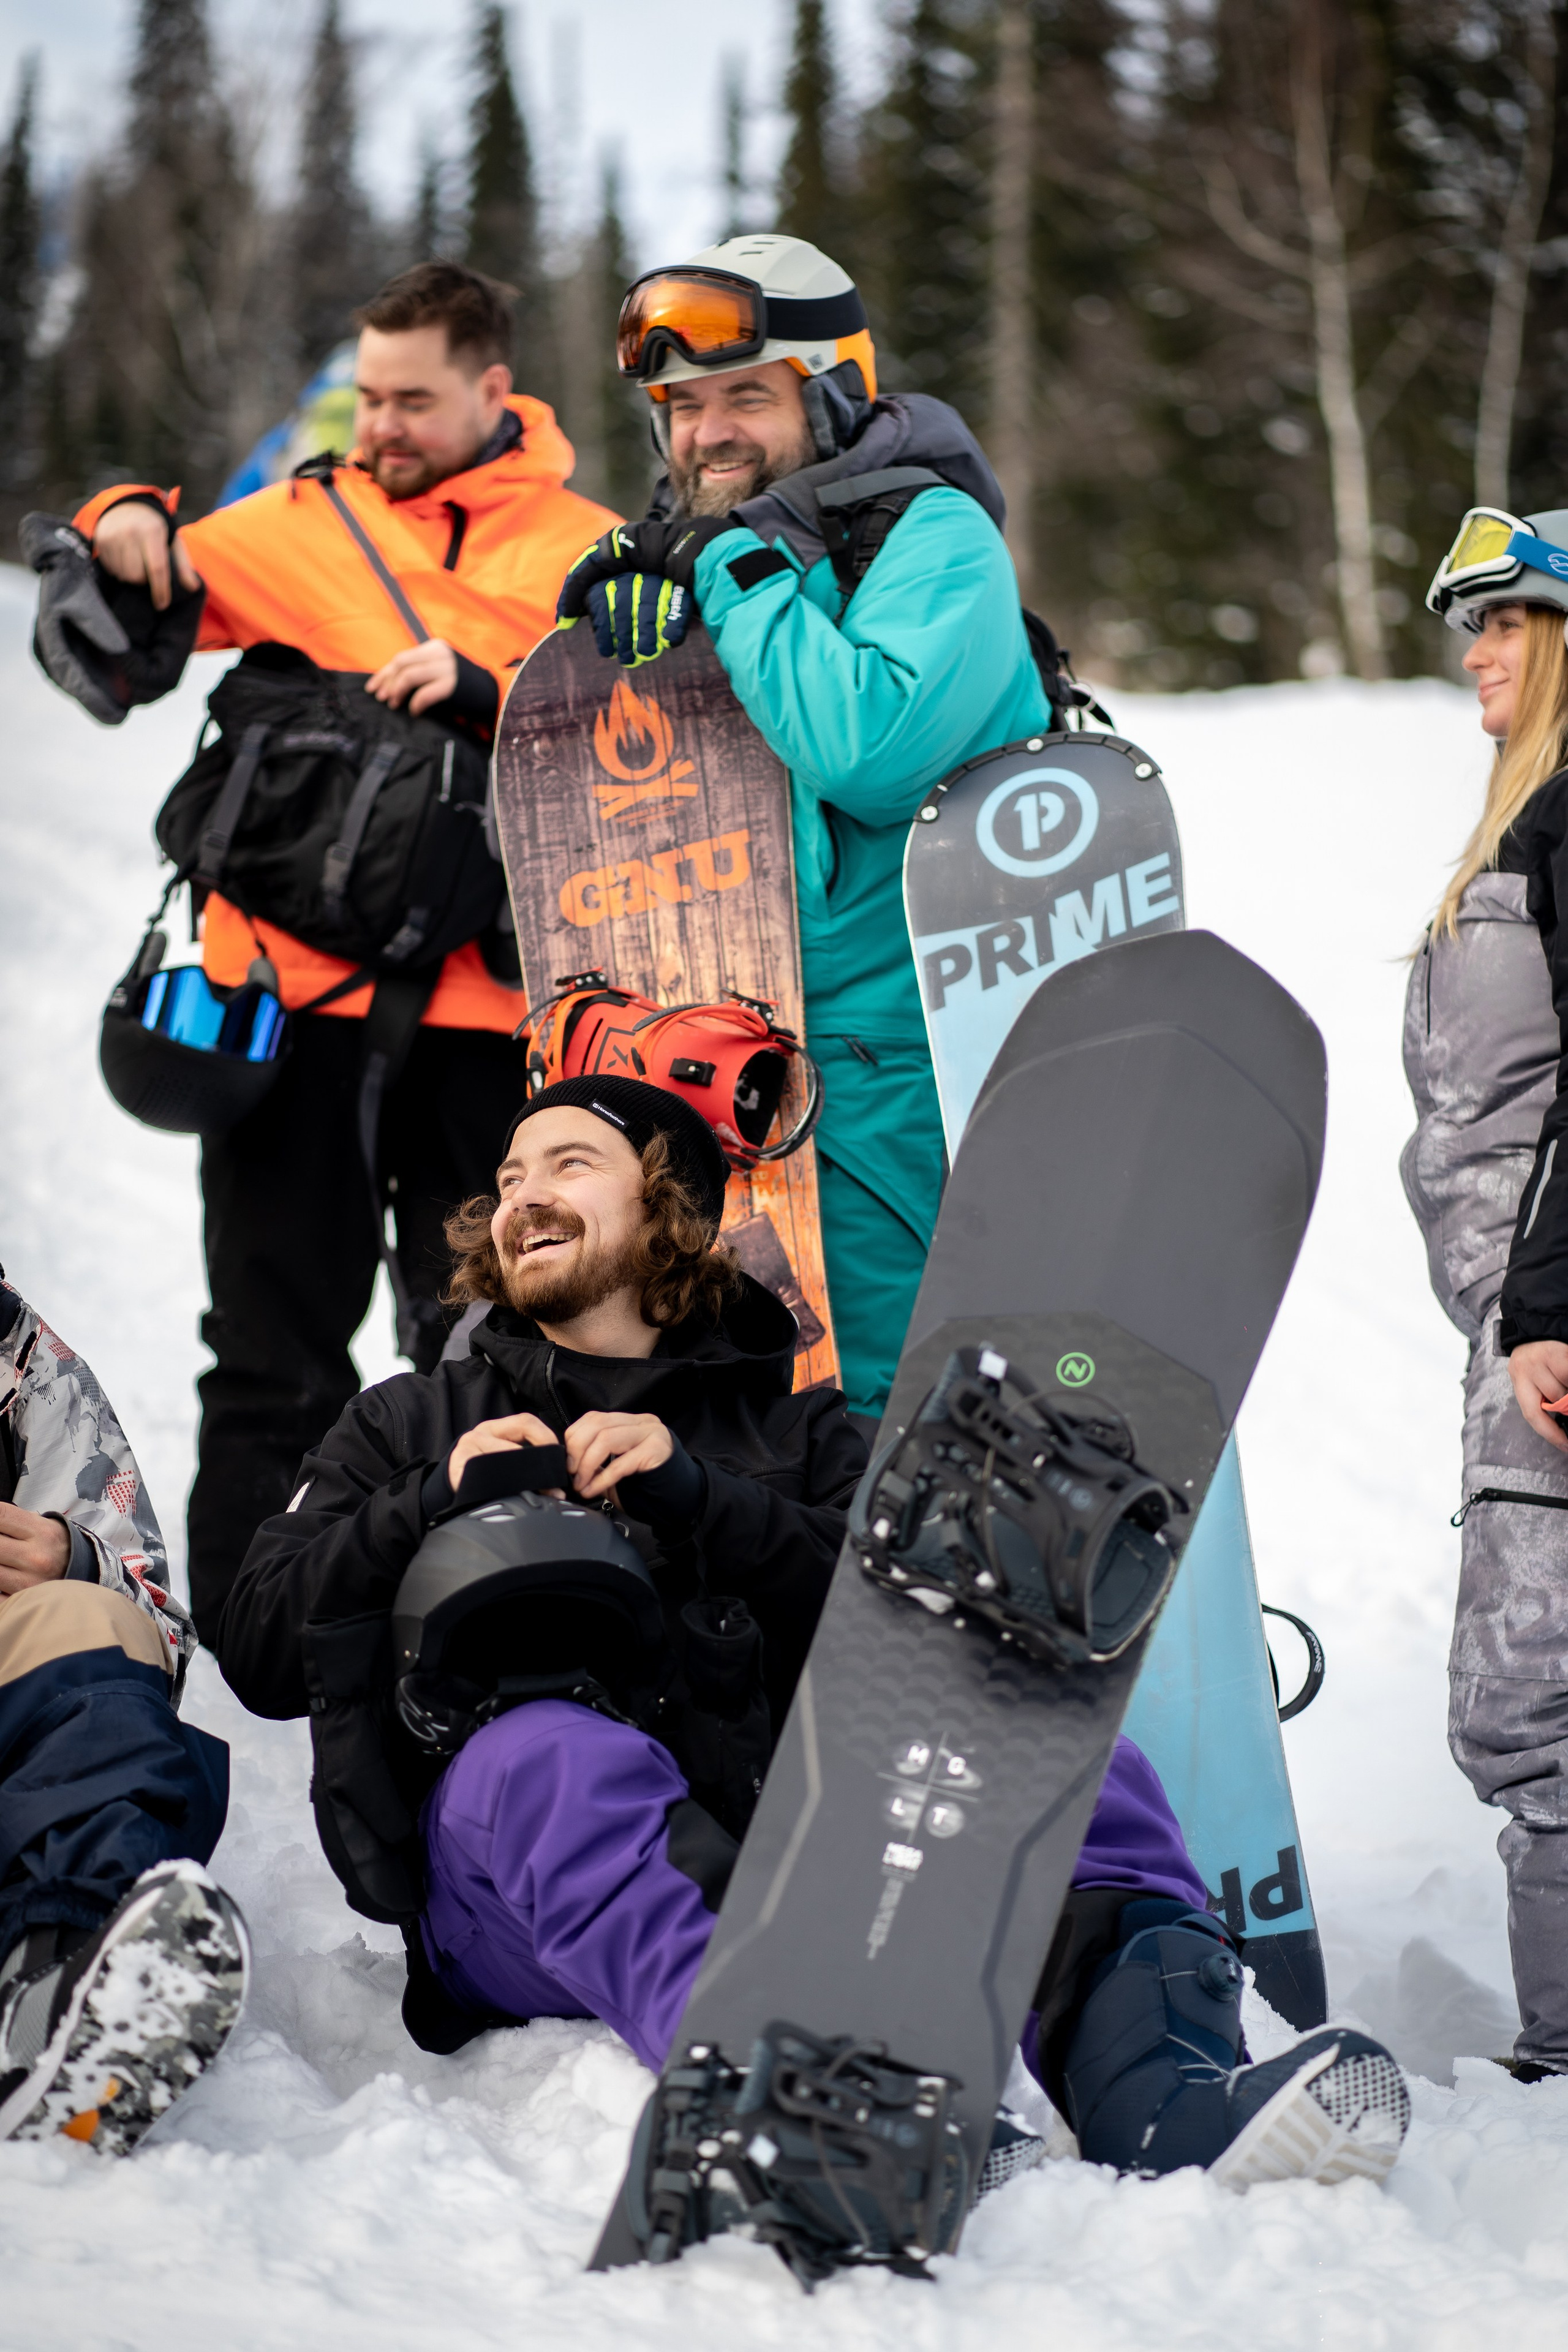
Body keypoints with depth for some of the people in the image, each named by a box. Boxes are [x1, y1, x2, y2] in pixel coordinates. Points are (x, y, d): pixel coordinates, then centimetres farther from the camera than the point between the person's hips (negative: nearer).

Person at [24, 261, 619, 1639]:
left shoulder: (584, 552, 7)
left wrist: (487, 690, -17)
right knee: (272, 1345, 6)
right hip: (291, 989, 2)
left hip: (482, 1007, -1)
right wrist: (124, 530, 1)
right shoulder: (302, 523, 12)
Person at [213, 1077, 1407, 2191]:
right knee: (554, 1749, -36)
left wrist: (695, 1499, -6)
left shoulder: (791, 1429, 26)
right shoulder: (407, 1429, 27)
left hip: (759, 1839, 2)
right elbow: (261, 1653, 14)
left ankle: (1168, 2112, -50)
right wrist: (438, 1505, 0)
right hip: (505, 1870, -1)